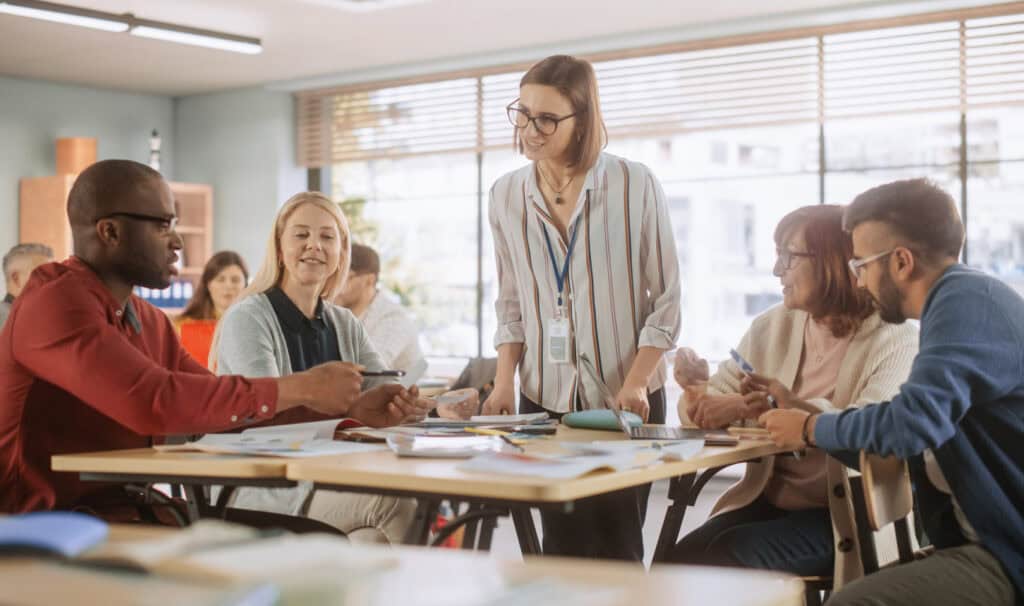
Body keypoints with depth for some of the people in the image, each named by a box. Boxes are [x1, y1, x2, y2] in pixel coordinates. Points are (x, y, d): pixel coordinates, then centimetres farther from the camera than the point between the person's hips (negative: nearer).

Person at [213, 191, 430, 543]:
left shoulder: (345, 325, 17)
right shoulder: (247, 319, -4)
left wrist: (409, 401, -23)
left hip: (337, 482, 5)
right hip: (264, 492, -5)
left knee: (373, 541, -29)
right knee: (391, 498, -28)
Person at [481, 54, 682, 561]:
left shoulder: (634, 185, -7)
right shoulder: (506, 195, 3)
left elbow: (665, 299, -4)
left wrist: (636, 383, -13)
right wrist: (504, 382, 0)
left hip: (623, 398, -3)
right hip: (545, 397, 3)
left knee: (614, 546, 0)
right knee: (562, 545, 3)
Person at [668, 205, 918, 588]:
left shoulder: (895, 341, -7)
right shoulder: (771, 327, 8)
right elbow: (713, 412, 9)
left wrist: (757, 407, -28)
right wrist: (697, 393, -15)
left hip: (844, 516, -4)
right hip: (765, 501, 5)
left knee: (728, 556, -26)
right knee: (682, 558, -21)